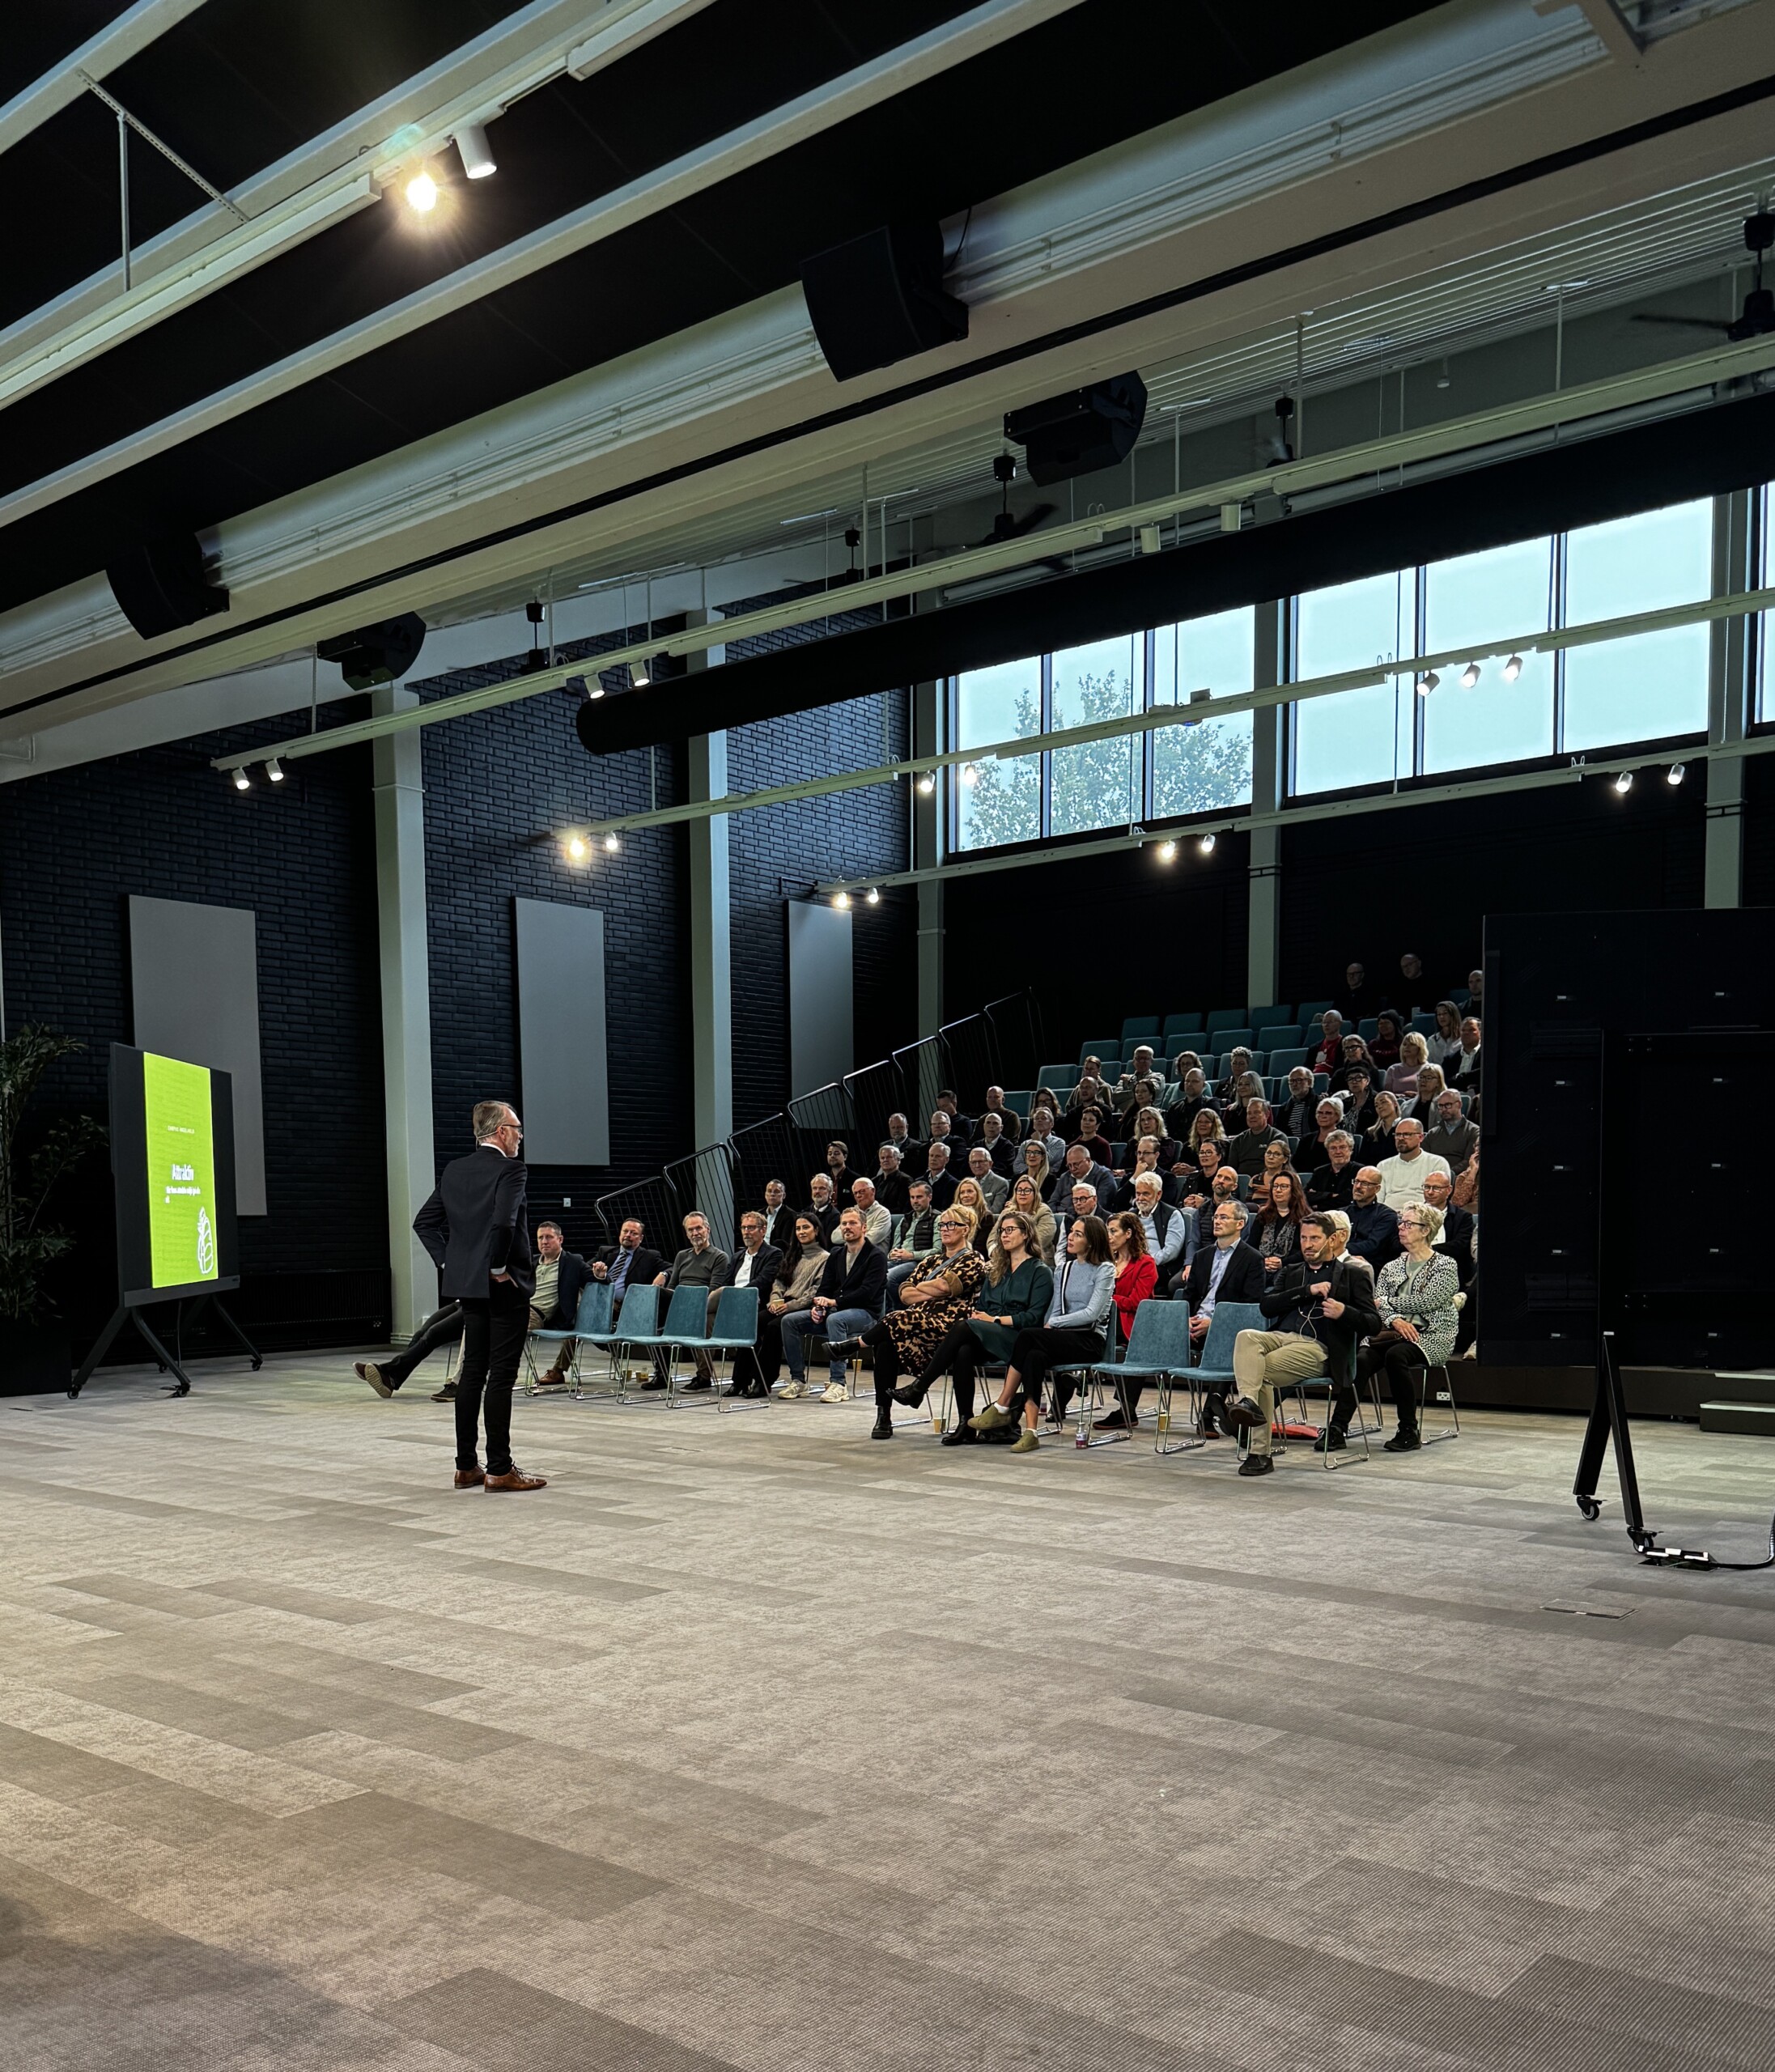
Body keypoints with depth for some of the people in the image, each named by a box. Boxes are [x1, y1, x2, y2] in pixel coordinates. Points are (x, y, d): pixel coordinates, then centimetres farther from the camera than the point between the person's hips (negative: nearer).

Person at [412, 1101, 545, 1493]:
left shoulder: (453, 1170, 10)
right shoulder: (510, 1170, -14)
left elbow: (424, 1222, 11)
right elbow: (503, 1222, -28)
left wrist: (450, 1262, 12)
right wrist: (498, 1268, -15)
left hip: (468, 1285, 8)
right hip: (504, 1287, -8)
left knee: (472, 1373, 12)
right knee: (501, 1376, -4)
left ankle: (467, 1466, 16)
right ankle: (500, 1469, -1)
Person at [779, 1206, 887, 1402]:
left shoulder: (876, 1256, -6)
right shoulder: (836, 1255, 16)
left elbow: (867, 1293, -16)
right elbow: (825, 1288, 14)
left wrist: (834, 1302, -21)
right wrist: (818, 1306, -9)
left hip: (865, 1313, -7)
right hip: (834, 1310, 7)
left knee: (834, 1319, -39)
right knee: (790, 1321, -12)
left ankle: (837, 1383, -37)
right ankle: (798, 1380, -10)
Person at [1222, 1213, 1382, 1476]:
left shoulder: (1352, 1275, 17)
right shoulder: (1290, 1272, 28)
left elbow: (1372, 1323, 7)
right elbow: (1266, 1306, 10)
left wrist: (1344, 1313, -14)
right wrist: (1307, 1291, 0)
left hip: (1317, 1348, -4)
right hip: (1280, 1336, 4)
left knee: (1260, 1371, -29)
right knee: (1246, 1337, -32)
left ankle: (1259, 1453, -27)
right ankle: (1248, 1402, -43)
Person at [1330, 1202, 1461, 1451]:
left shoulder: (1445, 1265, 4)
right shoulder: (1391, 1267, 20)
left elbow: (1427, 1301, -9)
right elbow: (1377, 1305, 8)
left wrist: (1387, 1303, -1)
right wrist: (1395, 1320, -14)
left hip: (1430, 1336, -4)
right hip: (1392, 1333, 4)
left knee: (1396, 1355, -36)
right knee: (1360, 1359, -28)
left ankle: (1409, 1431, -22)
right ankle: (1337, 1427, -34)